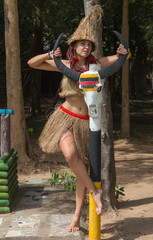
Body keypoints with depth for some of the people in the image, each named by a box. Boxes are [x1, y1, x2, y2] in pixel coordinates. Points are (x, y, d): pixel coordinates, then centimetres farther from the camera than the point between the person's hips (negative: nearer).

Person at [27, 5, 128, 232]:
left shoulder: (95, 64, 2)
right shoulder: (65, 64, -1)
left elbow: (121, 58, 12)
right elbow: (32, 63, -1)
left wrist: (122, 53, -10)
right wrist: (50, 55, -16)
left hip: (86, 122, 2)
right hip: (66, 118, -2)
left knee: (83, 167, 6)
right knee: (70, 154, -32)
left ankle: (77, 216, 19)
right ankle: (95, 191, -11)